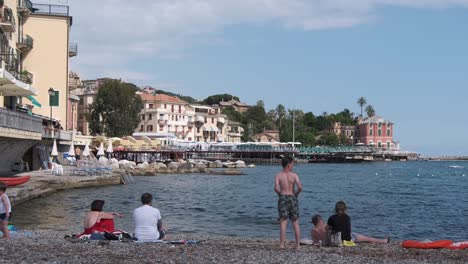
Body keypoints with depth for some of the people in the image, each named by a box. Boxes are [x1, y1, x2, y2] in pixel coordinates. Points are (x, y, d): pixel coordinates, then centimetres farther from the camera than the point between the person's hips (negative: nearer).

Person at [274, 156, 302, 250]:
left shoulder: (278, 176, 0)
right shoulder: (294, 175, -1)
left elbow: (276, 188, -14)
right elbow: (300, 187, -13)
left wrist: (279, 194, 6)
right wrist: (296, 194, 5)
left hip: (283, 198, 0)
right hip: (292, 198, 0)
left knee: (283, 222, -3)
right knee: (296, 223, 10)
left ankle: (282, 244, -11)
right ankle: (297, 245, 12)